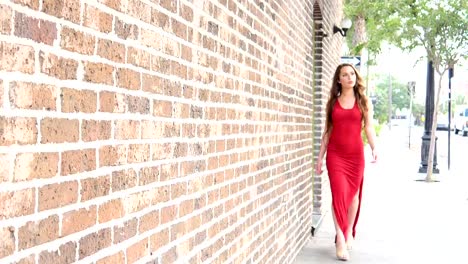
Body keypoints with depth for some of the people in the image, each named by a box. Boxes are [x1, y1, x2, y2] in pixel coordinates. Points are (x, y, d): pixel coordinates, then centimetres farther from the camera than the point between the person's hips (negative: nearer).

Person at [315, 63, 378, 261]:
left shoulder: (364, 102, 6)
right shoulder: (332, 102, 7)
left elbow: (369, 128, 0)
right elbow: (327, 131, 9)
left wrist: (374, 149, -17)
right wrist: (320, 156, 7)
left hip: (356, 154, 0)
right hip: (335, 154, 0)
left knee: (353, 193, 7)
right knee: (339, 194, -8)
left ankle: (349, 233, 24)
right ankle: (340, 239, -3)